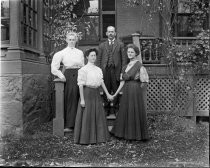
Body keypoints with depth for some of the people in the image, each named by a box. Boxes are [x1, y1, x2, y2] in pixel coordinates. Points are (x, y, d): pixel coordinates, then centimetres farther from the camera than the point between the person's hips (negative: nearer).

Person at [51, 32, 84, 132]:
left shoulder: (80, 52, 17)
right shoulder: (62, 53, 6)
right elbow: (54, 67, 1)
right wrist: (60, 74, -13)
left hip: (79, 75, 3)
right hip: (69, 76, -3)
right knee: (70, 99, -6)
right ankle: (69, 124, 1)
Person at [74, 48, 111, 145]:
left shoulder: (98, 69, 12)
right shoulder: (83, 69, -7)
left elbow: (101, 82, 14)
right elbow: (80, 85, -10)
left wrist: (107, 94, 12)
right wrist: (82, 99, -14)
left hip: (96, 93, 6)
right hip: (87, 93, -6)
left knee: (98, 115, 11)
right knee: (87, 116, -1)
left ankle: (98, 137, 24)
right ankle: (85, 138, 11)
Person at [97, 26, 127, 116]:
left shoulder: (120, 45, 12)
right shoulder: (102, 45, 15)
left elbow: (124, 59, 6)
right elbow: (98, 60, 11)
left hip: (116, 70, -1)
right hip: (105, 70, 1)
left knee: (116, 91, 0)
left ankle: (115, 109, 9)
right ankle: (106, 109, 11)